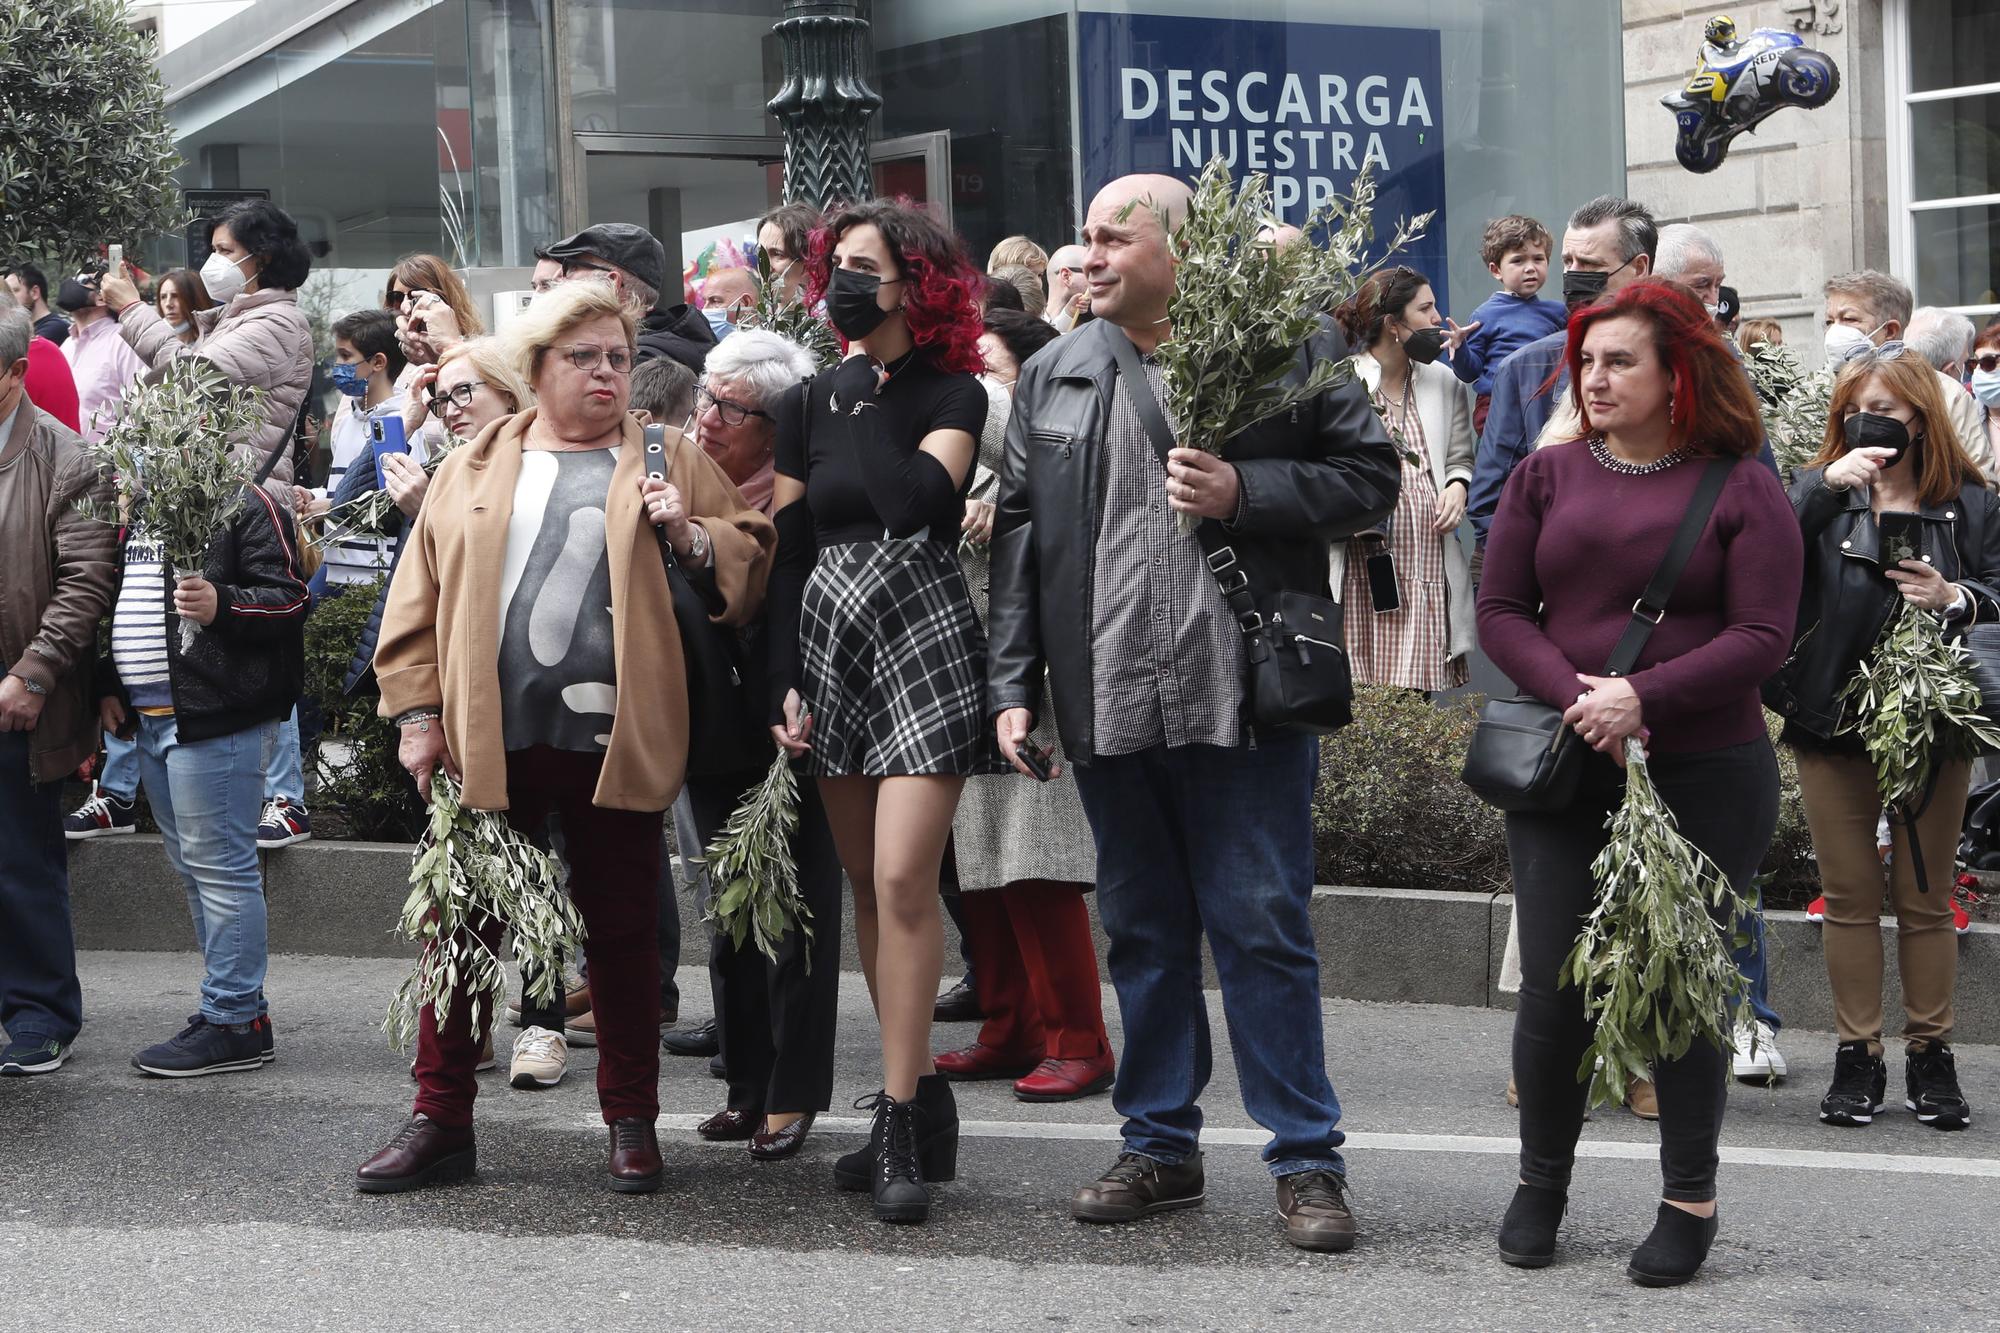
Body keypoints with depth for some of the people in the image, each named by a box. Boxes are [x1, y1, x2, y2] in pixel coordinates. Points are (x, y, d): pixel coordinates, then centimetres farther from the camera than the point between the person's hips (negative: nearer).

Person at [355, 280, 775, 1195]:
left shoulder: (668, 465, 8)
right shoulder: (473, 469, 12)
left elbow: (752, 565, 6)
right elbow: (420, 595, 10)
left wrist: (691, 537, -13)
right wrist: (417, 712, 3)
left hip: (614, 741, -1)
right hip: (487, 741, 1)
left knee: (620, 931, 6)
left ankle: (632, 1123, 17)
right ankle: (441, 1122, 14)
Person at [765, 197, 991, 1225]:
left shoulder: (952, 395, -1)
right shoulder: (808, 403, 11)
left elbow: (920, 499, -20)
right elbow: (787, 550, 11)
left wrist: (872, 381, -10)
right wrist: (786, 681, 4)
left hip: (923, 640, -5)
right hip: (829, 645, 5)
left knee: (902, 880, -13)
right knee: (868, 888, 7)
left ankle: (902, 1120, -10)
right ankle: (919, 1097, 15)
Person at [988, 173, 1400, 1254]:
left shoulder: (1289, 347, -1)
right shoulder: (1052, 377, 11)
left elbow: (1371, 476, -1)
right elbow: (1019, 534, 11)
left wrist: (1243, 493, -15)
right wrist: (1012, 687, 6)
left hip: (1241, 700, -4)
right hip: (1107, 707, 4)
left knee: (1263, 928, -1)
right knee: (1142, 931, 13)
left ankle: (1307, 1160, 7)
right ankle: (1160, 1145, 24)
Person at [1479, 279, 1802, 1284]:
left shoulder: (1742, 491, -2)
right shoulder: (1547, 476, 7)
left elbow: (1763, 636, -9)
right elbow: (1501, 613, 2)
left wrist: (1643, 699, -19)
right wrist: (1577, 699, -14)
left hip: (1704, 777, -2)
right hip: (1566, 774, 2)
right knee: (1554, 988, 2)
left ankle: (1690, 1201, 17)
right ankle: (1541, 1184, 20)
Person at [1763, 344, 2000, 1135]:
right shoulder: (1819, 495, 4)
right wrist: (1826, 486, -25)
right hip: (1833, 727, 0)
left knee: (1926, 900, 7)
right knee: (1849, 898, 7)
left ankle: (1930, 1055, 16)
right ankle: (1857, 1055, 14)